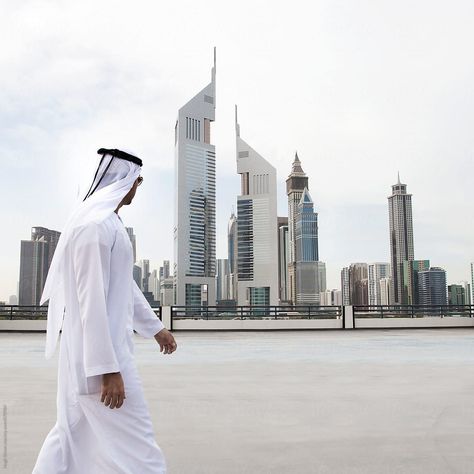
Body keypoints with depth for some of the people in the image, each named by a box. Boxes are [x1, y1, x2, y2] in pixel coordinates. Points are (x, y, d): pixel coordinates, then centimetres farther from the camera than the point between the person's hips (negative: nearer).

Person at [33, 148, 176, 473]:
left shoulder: (108, 222, 13)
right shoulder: (96, 225, -19)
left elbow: (126, 286, 22)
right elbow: (93, 300, -23)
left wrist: (155, 327, 28)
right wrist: (108, 368, -23)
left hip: (104, 344, 10)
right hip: (99, 349, -10)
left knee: (74, 433, 18)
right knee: (134, 447, -2)